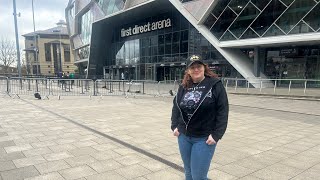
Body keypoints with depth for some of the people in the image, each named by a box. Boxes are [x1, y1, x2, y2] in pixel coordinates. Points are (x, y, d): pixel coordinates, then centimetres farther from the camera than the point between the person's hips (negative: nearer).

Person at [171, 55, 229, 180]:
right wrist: (174, 126, 5)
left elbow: (223, 111, -11)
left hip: (204, 138, -5)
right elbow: (176, 107, 15)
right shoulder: (183, 87, 6)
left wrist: (216, 135, -14)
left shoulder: (215, 85, -9)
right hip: (184, 137, 5)